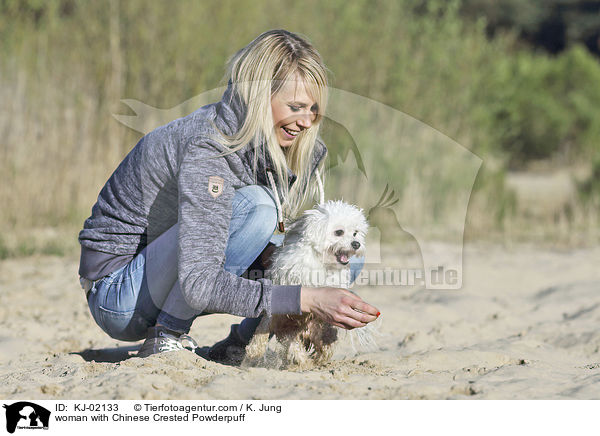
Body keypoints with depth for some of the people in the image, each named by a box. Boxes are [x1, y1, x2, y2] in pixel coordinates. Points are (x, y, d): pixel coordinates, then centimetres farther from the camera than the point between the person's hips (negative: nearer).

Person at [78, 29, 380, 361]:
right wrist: (307, 299, -39)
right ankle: (166, 337, -19)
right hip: (116, 294, -8)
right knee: (255, 204, -31)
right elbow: (199, 285, -36)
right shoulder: (206, 149, -28)